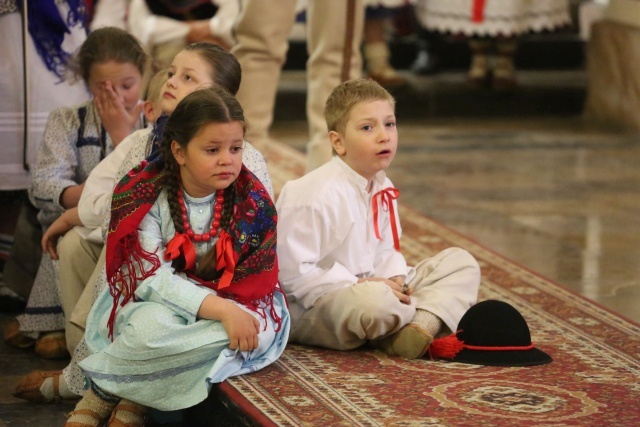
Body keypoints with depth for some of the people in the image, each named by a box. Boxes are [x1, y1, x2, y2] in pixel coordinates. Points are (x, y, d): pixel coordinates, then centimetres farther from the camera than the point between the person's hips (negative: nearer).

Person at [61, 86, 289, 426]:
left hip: (228, 305, 3)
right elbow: (152, 278, -20)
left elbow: (255, 281, -5)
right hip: (156, 305, -3)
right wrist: (219, 310, -32)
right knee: (152, 326, -39)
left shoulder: (252, 199, -6)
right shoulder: (146, 198, -12)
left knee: (261, 328, -32)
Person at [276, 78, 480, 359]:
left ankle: (421, 327, -23)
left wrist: (395, 278, -5)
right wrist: (358, 285, -23)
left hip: (368, 285, 9)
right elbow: (293, 271, -24)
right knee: (376, 302, -43)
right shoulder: (313, 195, -21)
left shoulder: (382, 188, 7)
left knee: (460, 263, 5)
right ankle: (433, 314, -8)